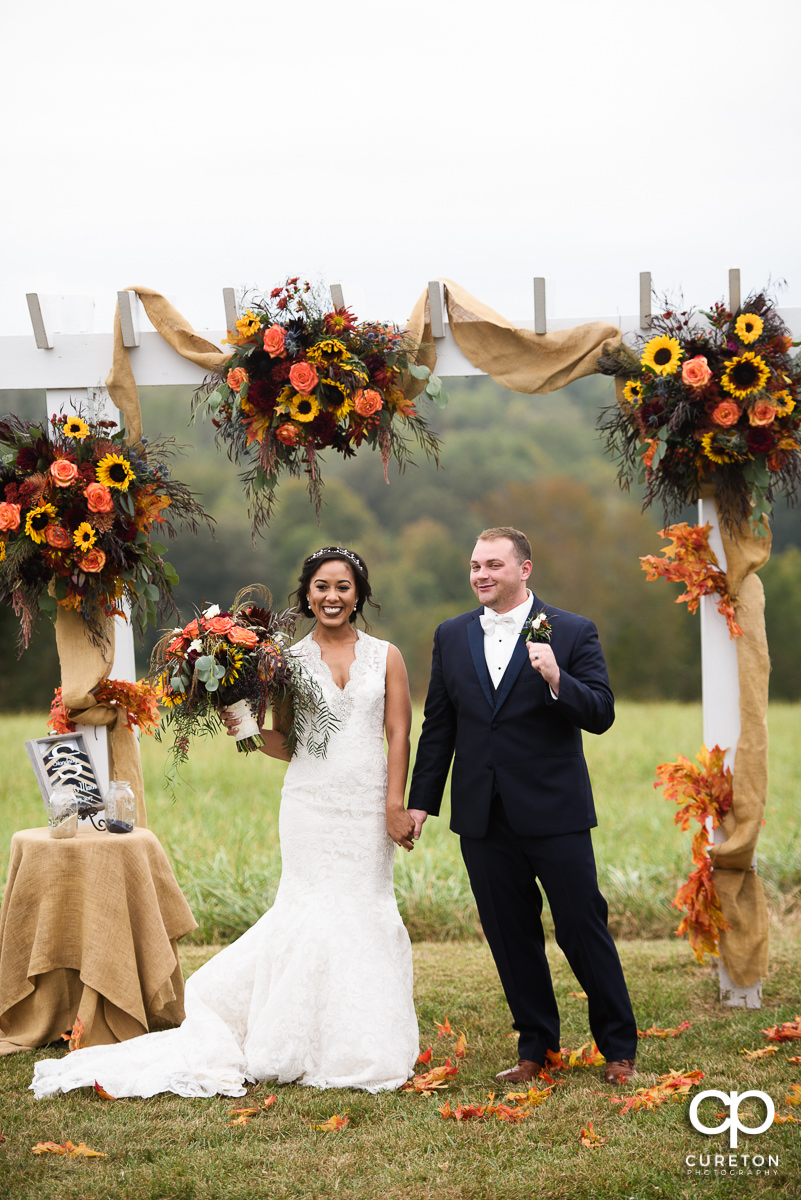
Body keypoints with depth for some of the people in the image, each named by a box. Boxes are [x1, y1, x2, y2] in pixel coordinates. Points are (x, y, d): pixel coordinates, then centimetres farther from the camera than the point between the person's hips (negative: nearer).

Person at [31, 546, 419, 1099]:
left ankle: (366, 1046, 12)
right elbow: (285, 745, 8)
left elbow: (399, 735, 1)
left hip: (369, 804, 0)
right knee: (315, 912, -4)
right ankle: (315, 1048, 5)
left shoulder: (386, 657, 5)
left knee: (365, 911, 2)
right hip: (310, 801, 0)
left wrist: (396, 804, -7)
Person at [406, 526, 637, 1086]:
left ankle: (620, 1050, 13)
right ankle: (537, 1049, 21)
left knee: (584, 928, 0)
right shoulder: (452, 636, 9)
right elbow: (438, 727, 13)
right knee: (511, 936, 10)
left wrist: (557, 680, -26)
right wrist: (421, 803, 10)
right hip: (485, 819, 4)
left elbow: (602, 714, -9)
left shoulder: (572, 632, -3)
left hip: (555, 813, -4)